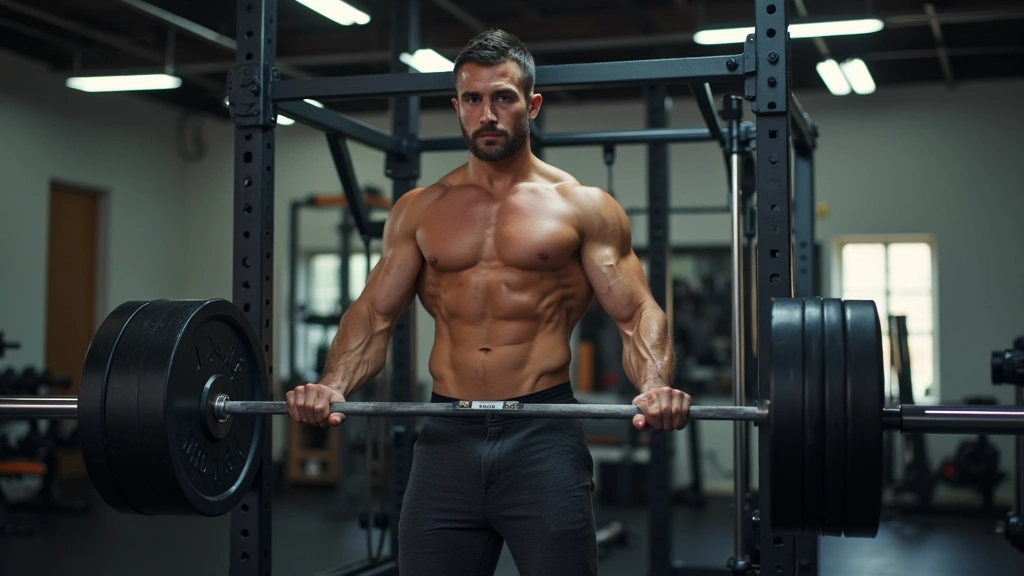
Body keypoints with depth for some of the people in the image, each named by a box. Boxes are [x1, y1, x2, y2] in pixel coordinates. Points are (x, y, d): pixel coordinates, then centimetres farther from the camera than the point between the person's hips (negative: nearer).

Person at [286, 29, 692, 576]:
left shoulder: (583, 206, 4)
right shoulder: (419, 210, 12)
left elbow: (636, 314, 0)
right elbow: (373, 313, 11)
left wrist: (655, 386, -21)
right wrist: (333, 385, -8)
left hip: (542, 434, -2)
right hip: (446, 437, 3)